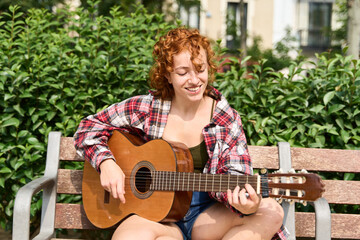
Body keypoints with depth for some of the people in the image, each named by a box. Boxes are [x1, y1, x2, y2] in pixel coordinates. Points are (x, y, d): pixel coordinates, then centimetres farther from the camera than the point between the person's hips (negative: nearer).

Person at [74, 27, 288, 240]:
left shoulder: (227, 119, 0)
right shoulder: (146, 108, -1)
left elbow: (234, 177, -7)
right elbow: (89, 127, 6)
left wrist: (244, 204, -30)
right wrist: (106, 163, -13)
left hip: (207, 216, 2)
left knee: (271, 211, -25)